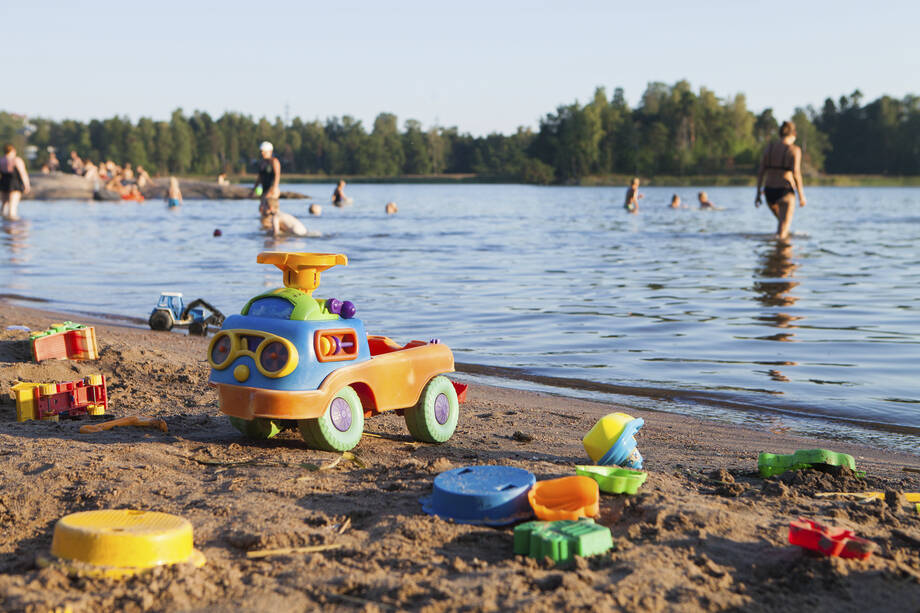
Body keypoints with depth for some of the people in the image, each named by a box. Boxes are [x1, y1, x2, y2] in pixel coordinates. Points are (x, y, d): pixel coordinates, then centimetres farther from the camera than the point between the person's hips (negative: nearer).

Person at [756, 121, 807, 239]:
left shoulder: (769, 147, 5)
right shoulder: (794, 150, -8)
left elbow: (761, 172, 4)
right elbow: (796, 174, -15)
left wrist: (758, 193, 9)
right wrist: (801, 196, -7)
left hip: (769, 191, 5)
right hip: (785, 191, -5)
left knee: (781, 219, 31)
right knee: (783, 230, -3)